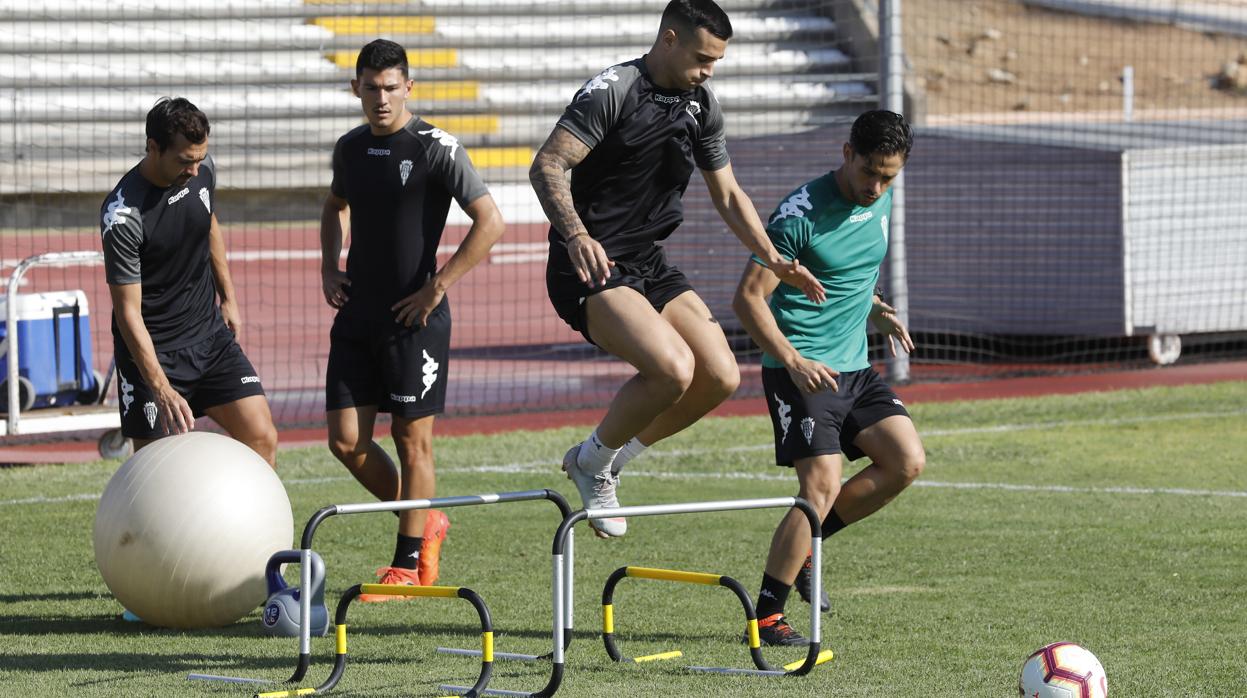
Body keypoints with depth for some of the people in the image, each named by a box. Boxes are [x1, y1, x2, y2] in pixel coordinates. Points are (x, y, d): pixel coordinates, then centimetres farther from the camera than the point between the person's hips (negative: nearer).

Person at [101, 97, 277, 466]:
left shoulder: (202, 169, -5)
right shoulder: (121, 216, -25)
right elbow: (128, 312, -24)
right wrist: (161, 389, -30)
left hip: (210, 334, 6)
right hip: (152, 350, -6)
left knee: (263, 439, -3)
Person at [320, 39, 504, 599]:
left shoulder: (436, 149, -10)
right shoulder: (350, 149, 9)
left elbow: (490, 222, -14)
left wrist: (435, 288, -15)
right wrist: (329, 268, 13)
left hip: (414, 317, -6)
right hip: (357, 315, 6)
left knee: (412, 438, 0)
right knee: (346, 438, 2)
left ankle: (407, 564, 9)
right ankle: (423, 523, 23)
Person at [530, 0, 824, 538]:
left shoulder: (701, 106, 9)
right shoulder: (612, 91, -14)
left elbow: (728, 195, 19)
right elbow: (547, 166, -22)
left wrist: (775, 261, 9)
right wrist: (576, 236, -37)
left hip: (650, 266, 8)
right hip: (589, 269, -8)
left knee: (720, 377, -4)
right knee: (673, 367, -26)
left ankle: (609, 460, 14)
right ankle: (593, 459, -2)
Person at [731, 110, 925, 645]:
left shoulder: (880, 204, 7)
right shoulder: (801, 213, -16)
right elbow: (748, 298, -16)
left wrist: (877, 311, 13)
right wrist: (794, 363, -25)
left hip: (855, 367, 7)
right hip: (802, 372, -7)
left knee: (907, 462, -6)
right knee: (823, 485, -17)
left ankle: (803, 546, 10)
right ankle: (766, 617, -8)